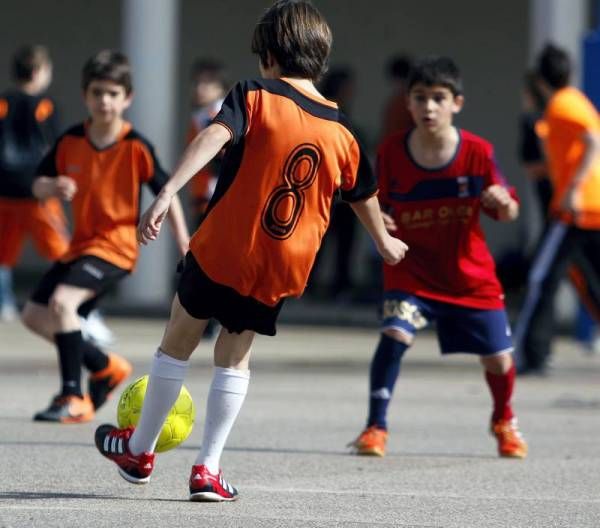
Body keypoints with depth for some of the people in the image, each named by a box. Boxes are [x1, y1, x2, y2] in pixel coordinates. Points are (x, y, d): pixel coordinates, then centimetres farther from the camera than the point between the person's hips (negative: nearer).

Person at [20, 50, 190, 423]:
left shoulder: (136, 147, -13)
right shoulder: (70, 141, -1)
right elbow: (38, 186, 5)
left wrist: (184, 242, -6)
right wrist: (53, 188, -19)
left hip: (116, 245, -7)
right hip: (81, 244, 7)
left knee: (62, 301, -29)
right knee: (35, 316, 9)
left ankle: (73, 398, -23)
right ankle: (107, 368, 27)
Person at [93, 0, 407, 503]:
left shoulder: (255, 97, -6)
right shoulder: (341, 132, 8)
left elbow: (214, 137, -25)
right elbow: (365, 195, 24)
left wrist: (168, 192, -36)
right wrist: (385, 242, 43)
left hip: (223, 250, -3)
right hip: (283, 269, 3)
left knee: (179, 340, 15)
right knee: (235, 354, 19)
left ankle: (139, 450, 27)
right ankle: (209, 468, 11)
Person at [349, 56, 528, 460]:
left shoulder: (478, 152, -12)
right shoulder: (391, 152, -11)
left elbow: (509, 213, -5)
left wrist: (503, 202, -28)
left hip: (471, 275, 1)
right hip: (411, 270, -1)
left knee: (499, 359, 4)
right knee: (395, 334, -26)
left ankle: (504, 421, 36)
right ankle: (376, 427, -12)